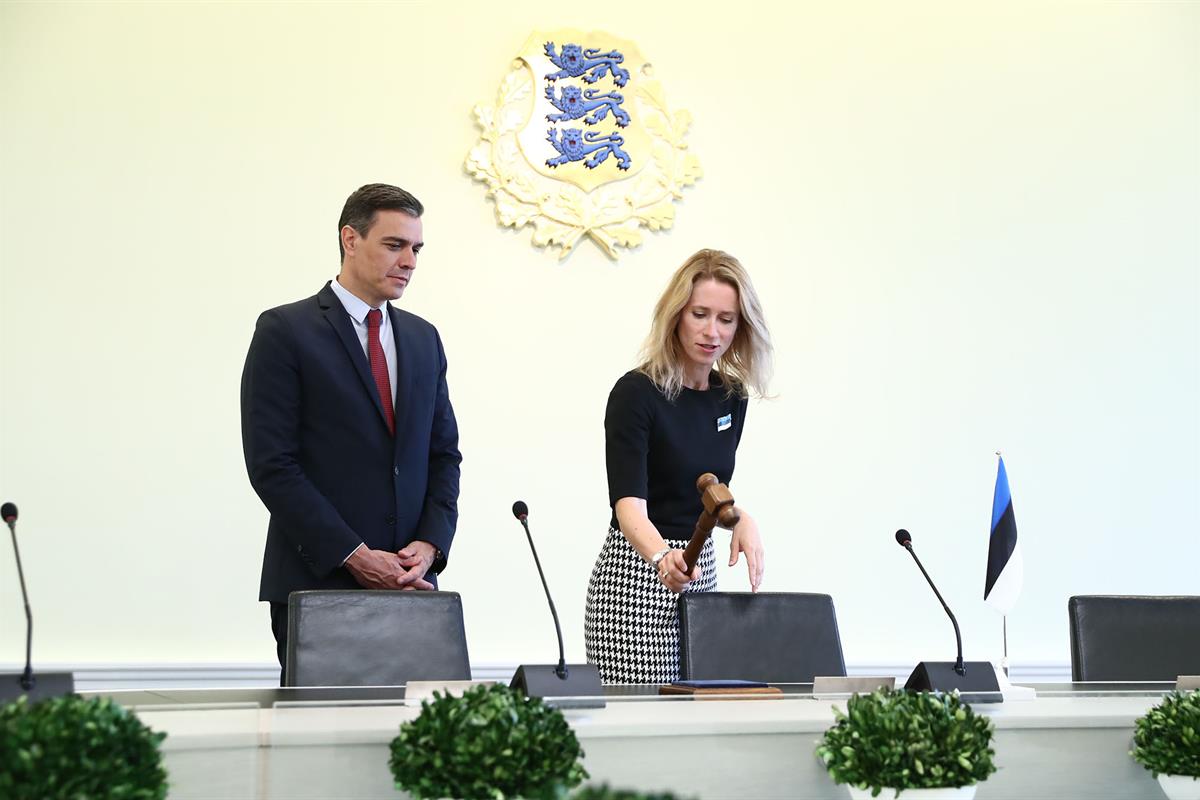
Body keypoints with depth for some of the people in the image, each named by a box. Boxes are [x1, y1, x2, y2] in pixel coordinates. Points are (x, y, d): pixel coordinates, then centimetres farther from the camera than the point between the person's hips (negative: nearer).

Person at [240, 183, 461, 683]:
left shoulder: (423, 338, 14)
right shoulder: (284, 332, -4)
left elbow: (443, 453, 15)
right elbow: (271, 464, -10)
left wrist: (430, 544, -3)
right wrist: (353, 556, -14)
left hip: (410, 584, 5)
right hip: (316, 582, -5)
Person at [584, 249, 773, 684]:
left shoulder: (731, 395, 6)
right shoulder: (636, 392, -14)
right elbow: (628, 502, -25)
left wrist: (741, 518, -5)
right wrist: (662, 557, -44)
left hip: (701, 572, 7)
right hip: (639, 574, -7)